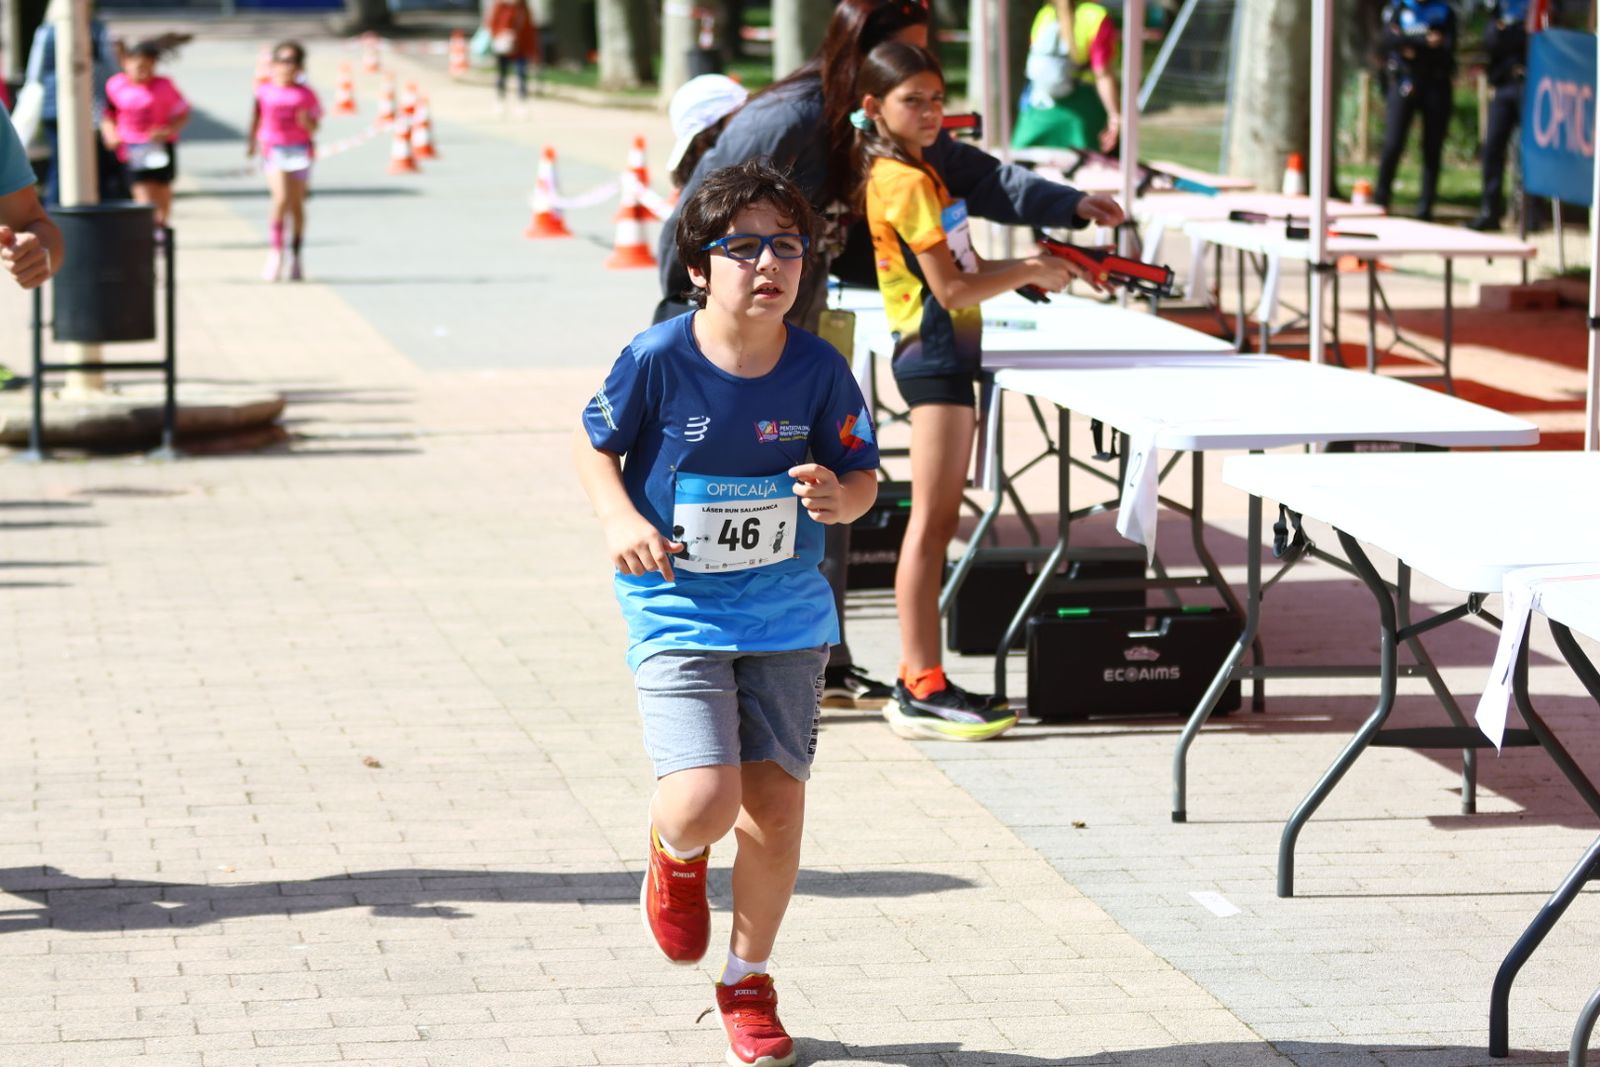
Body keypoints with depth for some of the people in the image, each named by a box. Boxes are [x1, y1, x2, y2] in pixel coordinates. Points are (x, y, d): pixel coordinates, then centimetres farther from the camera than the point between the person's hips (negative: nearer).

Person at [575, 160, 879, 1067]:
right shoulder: (658, 361, -15)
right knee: (705, 805, -16)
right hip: (678, 613, -2)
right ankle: (676, 856, 24)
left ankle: (748, 981, 27)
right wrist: (620, 518, -16)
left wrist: (839, 497, -21)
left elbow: (864, 477, 2)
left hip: (788, 616, 3)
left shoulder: (820, 371, -10)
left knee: (776, 805, 3)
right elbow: (595, 444, 1)